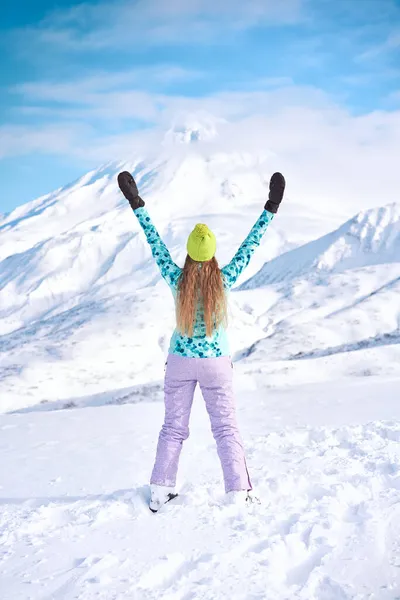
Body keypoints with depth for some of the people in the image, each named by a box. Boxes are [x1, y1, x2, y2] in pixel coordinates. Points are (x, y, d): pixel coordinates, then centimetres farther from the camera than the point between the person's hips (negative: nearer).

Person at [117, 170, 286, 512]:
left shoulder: (177, 279, -13)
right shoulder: (225, 280, -15)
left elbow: (155, 243, -7)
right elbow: (251, 245, -9)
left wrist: (137, 205, 0)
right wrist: (271, 209, -3)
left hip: (180, 361, 1)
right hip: (216, 363, -1)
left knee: (173, 427, 13)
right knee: (226, 428, 6)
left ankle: (161, 492, 16)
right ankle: (239, 494, 4)